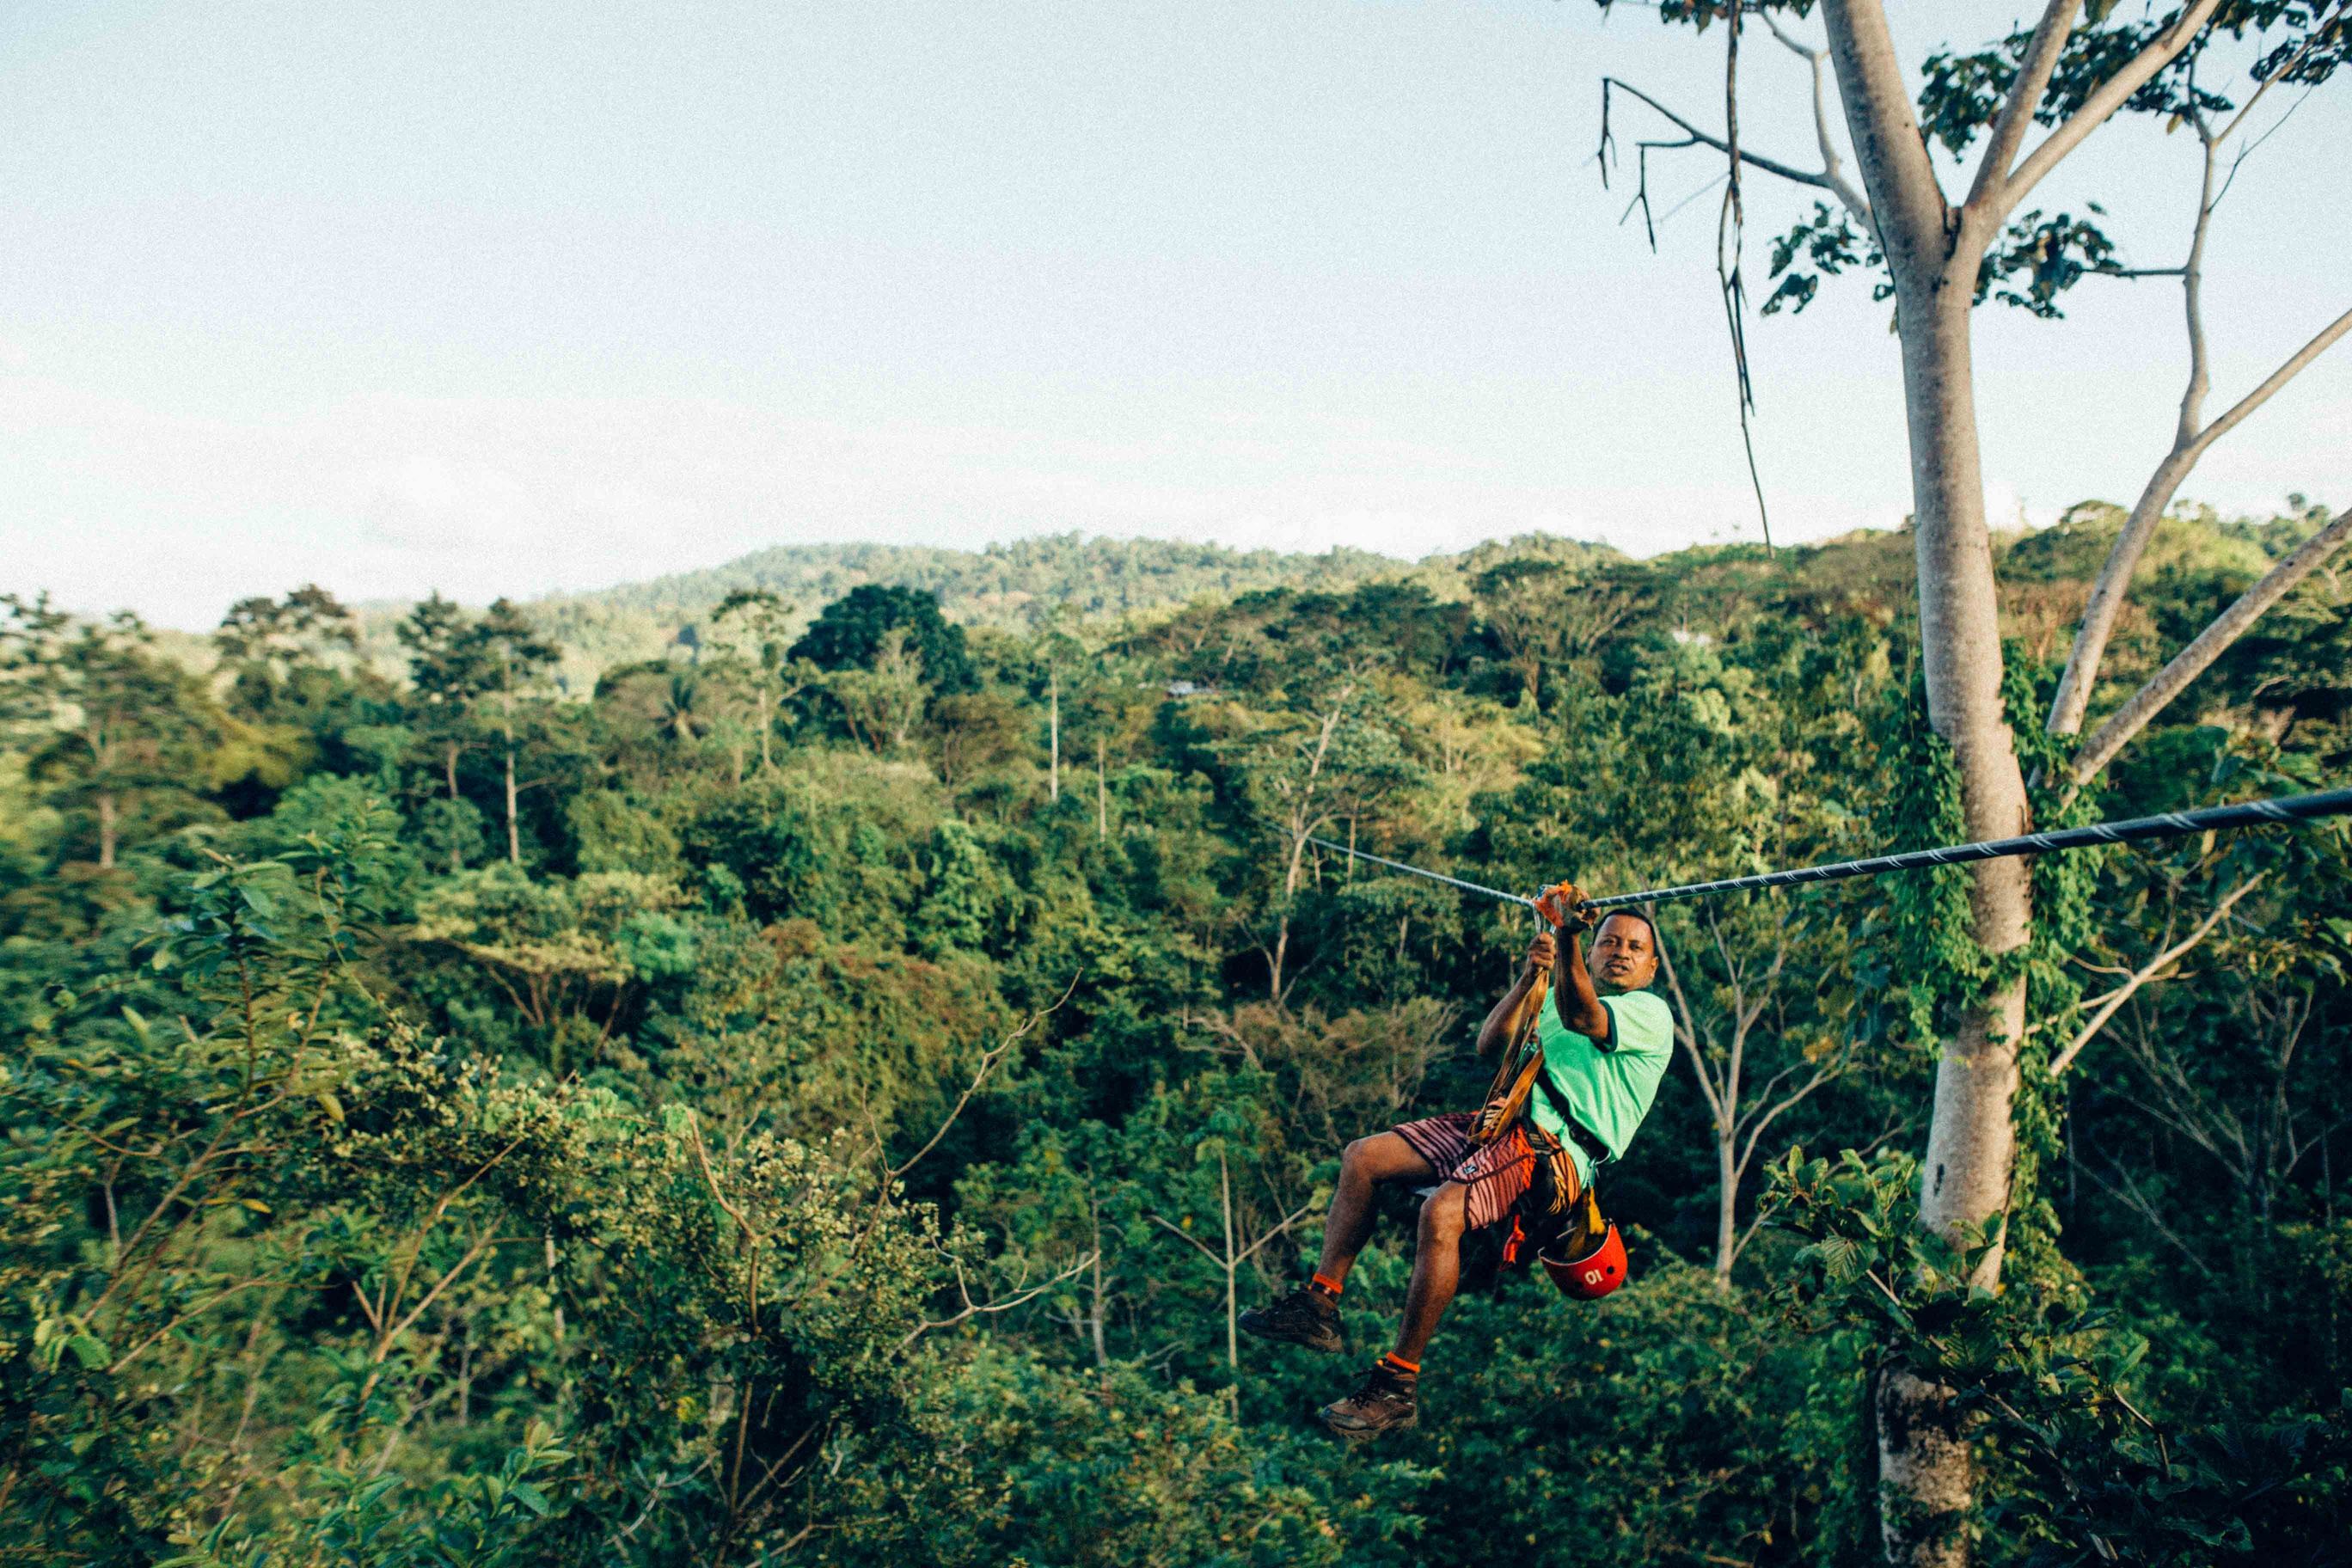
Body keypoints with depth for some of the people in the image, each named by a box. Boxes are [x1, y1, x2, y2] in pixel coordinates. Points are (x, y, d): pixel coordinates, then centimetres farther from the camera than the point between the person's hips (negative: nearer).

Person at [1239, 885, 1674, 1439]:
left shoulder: (1650, 1013, 4)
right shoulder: (1552, 998, 27)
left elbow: (1581, 1018, -18)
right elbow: (1490, 1044, 12)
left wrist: (1568, 932, -32)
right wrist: (1529, 976, 0)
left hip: (1556, 1151, -8)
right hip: (1505, 1124, 8)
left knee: (1443, 1209, -32)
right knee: (1363, 1157, -3)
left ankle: (1398, 1384, -22)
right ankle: (1319, 1306, 1)